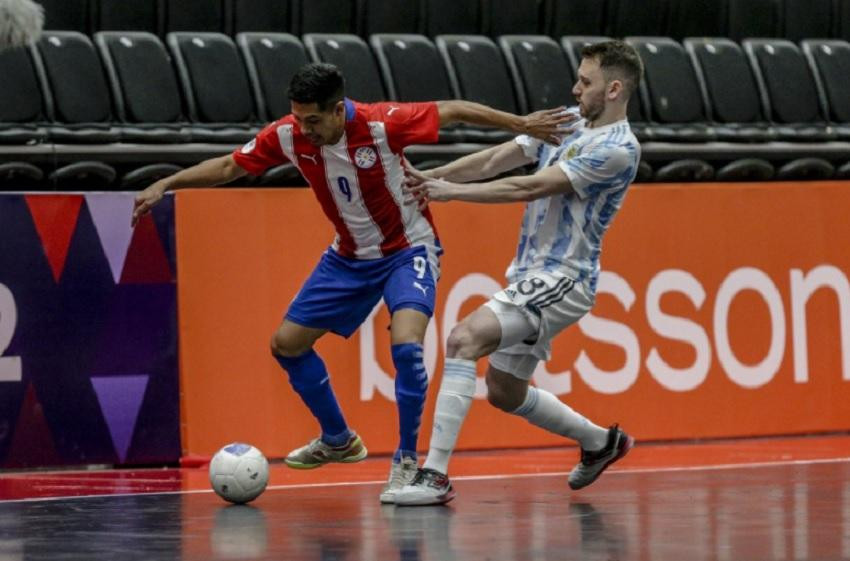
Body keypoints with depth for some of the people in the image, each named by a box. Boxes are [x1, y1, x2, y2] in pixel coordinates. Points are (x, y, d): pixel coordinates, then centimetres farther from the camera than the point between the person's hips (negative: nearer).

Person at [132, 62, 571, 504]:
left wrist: (521, 124, -18)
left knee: (405, 345, -29)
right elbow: (229, 167, -4)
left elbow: (452, 111, -18)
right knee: (286, 344, 7)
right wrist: (166, 184, -12)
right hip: (349, 257, 6)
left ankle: (406, 462, -13)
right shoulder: (288, 136, -17)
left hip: (408, 250, -6)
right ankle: (337, 441, 28)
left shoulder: (382, 124, -29)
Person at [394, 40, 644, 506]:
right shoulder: (567, 121, 11)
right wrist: (430, 177, -6)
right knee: (505, 392, 18)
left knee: (464, 340, -25)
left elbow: (529, 187, -19)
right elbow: (498, 158, 7)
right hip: (531, 275, 10)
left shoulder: (618, 149, -16)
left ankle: (435, 476, -26)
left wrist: (452, 191, -16)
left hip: (562, 281, -10)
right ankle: (600, 442, 39)